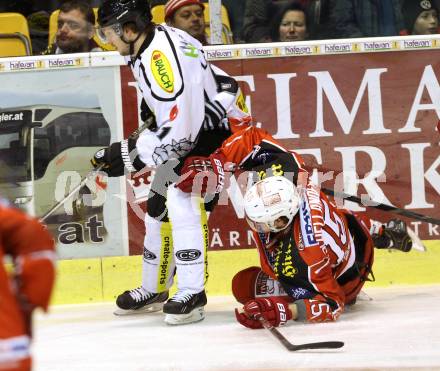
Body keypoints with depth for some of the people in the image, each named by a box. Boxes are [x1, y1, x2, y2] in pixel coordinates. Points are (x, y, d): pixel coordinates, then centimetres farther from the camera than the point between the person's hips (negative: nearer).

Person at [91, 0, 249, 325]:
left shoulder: (162, 57, -30)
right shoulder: (153, 40, 1)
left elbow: (178, 131, -31)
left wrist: (132, 155, -25)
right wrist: (153, 103, 12)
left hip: (218, 128, -11)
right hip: (193, 128, 11)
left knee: (182, 199, -24)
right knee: (159, 204, 13)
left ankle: (192, 294, -19)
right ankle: (154, 290, 28)